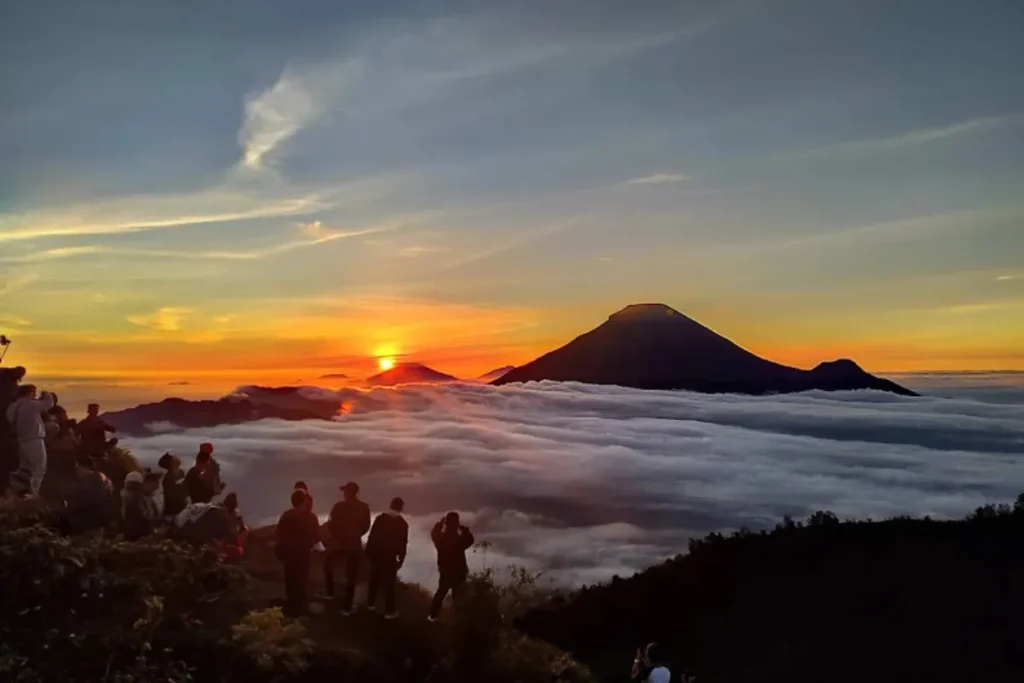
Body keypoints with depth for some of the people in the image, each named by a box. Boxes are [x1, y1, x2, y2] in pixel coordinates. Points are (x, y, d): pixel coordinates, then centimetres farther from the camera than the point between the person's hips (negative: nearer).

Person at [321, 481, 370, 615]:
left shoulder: (339, 506, -15)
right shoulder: (364, 508, -6)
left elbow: (331, 525, -10)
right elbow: (366, 527, 1)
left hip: (338, 543, -2)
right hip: (354, 544, 2)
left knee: (328, 564, 27)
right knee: (351, 575, 9)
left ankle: (329, 592, 37)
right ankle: (347, 607, 13)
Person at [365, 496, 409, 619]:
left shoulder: (380, 518, 1)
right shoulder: (402, 524, -7)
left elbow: (371, 537, 2)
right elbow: (403, 543, -6)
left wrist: (369, 552, 7)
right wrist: (401, 559, 2)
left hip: (376, 554, 4)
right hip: (390, 556, -4)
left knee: (375, 579, 20)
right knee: (389, 583, 2)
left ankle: (371, 603, 31)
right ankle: (389, 611, 3)